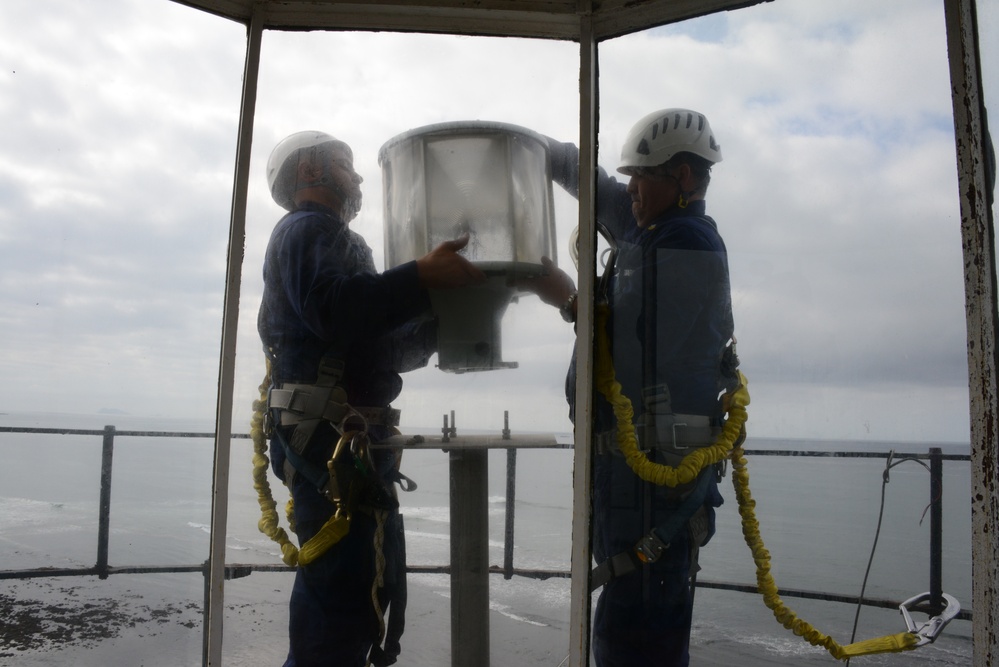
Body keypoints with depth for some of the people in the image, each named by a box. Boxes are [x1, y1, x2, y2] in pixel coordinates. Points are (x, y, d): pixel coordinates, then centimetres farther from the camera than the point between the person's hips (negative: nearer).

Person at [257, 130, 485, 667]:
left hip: (355, 440, 10)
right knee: (342, 591, -11)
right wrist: (425, 275, -24)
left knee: (373, 591, 15)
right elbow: (332, 309, -23)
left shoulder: (334, 239, 29)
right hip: (330, 438, -10)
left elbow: (390, 348, 25)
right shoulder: (308, 228, -1)